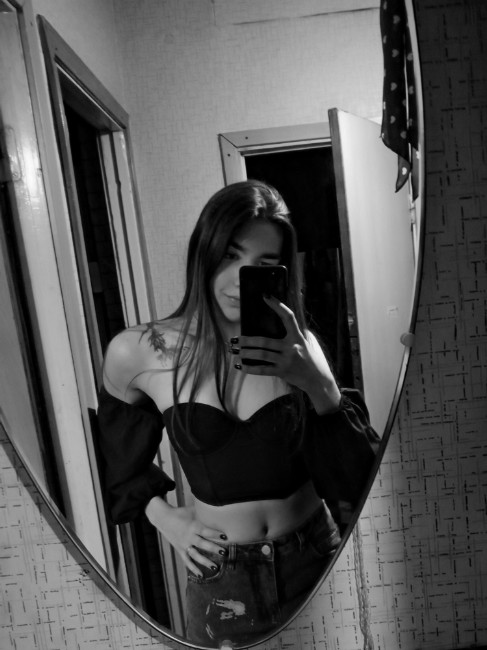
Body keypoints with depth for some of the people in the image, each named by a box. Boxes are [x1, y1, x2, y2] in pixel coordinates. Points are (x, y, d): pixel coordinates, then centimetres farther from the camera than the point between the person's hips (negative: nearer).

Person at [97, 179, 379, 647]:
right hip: (219, 577, -1)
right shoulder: (137, 353, -12)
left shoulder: (298, 346, -9)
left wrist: (318, 384, -27)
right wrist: (163, 518, -4)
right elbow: (117, 453, 8)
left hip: (316, 560, 2)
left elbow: (355, 483, -12)